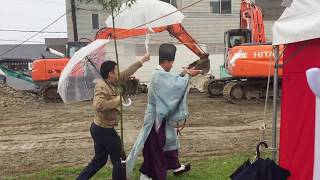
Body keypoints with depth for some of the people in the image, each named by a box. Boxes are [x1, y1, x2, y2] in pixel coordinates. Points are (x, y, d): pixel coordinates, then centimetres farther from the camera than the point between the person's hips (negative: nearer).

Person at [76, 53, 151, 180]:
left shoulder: (112, 83, 5)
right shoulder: (101, 87, -22)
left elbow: (127, 73, 15)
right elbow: (98, 105, -38)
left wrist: (141, 61, 20)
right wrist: (117, 99, -26)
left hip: (99, 128, 10)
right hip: (104, 130, -10)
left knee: (99, 160, 20)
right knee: (118, 160, 7)